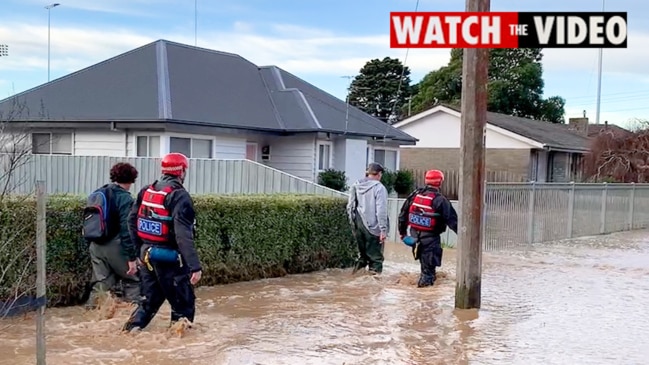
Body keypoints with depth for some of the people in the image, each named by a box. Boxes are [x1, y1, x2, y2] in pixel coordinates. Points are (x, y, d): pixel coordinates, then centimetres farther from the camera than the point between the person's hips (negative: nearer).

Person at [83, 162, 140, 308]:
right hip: (114, 247, -7)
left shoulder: (96, 195, 13)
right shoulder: (124, 198, -10)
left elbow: (88, 225, 15)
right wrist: (131, 257, -17)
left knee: (100, 284, 12)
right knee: (132, 280, 6)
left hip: (95, 246, 7)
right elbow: (127, 229, -17)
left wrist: (90, 245, 20)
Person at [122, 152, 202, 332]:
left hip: (147, 254, 8)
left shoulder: (146, 191, 7)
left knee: (150, 299, 20)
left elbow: (132, 220, 13)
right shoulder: (179, 196, -16)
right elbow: (184, 235, -23)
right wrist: (195, 266, -24)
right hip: (169, 257, -8)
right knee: (184, 304, 4)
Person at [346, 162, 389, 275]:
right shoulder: (379, 188, -12)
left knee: (362, 253, 21)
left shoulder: (355, 186, 5)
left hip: (358, 226, 5)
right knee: (375, 256, 4)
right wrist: (383, 229, -13)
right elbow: (381, 211, -15)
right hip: (372, 227, -5)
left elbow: (350, 207, 9)